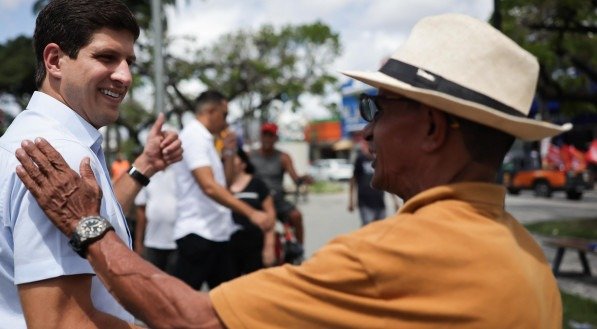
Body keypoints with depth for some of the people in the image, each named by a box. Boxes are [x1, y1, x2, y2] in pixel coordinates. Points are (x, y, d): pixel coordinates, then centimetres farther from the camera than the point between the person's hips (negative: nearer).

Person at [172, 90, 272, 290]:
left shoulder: (204, 138, 16)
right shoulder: (194, 136, -13)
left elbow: (222, 184, 21)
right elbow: (209, 187, -24)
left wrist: (228, 153, 11)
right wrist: (251, 213, -26)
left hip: (217, 234, 10)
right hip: (197, 234, -10)